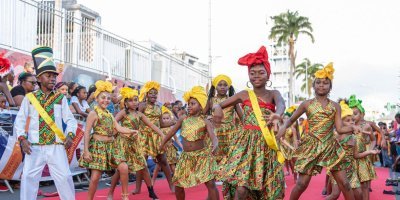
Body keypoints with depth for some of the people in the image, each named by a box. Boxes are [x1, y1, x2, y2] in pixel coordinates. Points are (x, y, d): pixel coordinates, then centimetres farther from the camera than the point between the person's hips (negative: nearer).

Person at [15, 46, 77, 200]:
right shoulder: (29, 98, 3)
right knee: (28, 178, -3)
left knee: (64, 177, 1)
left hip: (56, 146, 1)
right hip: (35, 147, 0)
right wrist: (22, 139, -9)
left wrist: (70, 135, -11)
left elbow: (70, 119, 6)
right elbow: (20, 120, 4)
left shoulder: (61, 98, 6)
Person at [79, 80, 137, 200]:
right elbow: (87, 132, -10)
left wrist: (131, 132, -11)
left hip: (111, 146, 6)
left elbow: (119, 128, 7)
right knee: (95, 176, -6)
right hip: (98, 146, -6)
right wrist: (86, 150, -17)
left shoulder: (109, 114, 14)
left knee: (124, 167, -4)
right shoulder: (93, 113, -7)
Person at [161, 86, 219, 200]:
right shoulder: (183, 120, 4)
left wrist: (215, 144, -44)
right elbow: (172, 132, 14)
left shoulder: (205, 122, -8)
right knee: (178, 184, 8)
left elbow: (213, 136, -22)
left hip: (202, 156, -4)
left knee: (210, 183, -12)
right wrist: (162, 144, 18)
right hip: (186, 157, 4)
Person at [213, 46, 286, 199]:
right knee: (241, 188, -13)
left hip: (266, 144, 0)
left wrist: (277, 114, -46)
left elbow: (281, 103, -21)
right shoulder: (244, 95, 6)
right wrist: (218, 108, -18)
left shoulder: (273, 94, 3)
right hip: (246, 143, 0)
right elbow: (217, 105, 9)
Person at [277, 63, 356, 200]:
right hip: (311, 147, -1)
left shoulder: (335, 106, 6)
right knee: (302, 184, -1)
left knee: (344, 183, 0)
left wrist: (353, 128, -19)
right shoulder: (307, 104, 3)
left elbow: (340, 129, 0)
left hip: (330, 148, 1)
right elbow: (291, 119, 12)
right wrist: (284, 127, -10)